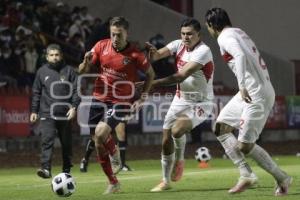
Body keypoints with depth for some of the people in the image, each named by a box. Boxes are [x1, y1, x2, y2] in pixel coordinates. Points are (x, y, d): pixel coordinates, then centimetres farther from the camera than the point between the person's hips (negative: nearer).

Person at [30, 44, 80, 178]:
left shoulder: (69, 71, 4)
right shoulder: (42, 72, 8)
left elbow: (76, 90, 2)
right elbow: (36, 93, 14)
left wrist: (74, 107, -9)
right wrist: (34, 111, 11)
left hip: (65, 114, 0)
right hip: (47, 114, 0)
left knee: (66, 143, 8)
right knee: (47, 140, -15)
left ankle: (67, 170, 20)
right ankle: (46, 169, -22)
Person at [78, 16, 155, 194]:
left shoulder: (135, 55, -11)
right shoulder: (101, 46, -2)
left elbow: (150, 74, 5)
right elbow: (83, 71, 4)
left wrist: (143, 98, -1)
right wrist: (86, 62, -19)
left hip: (120, 102, -4)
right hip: (99, 99, 4)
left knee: (100, 133, -26)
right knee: (98, 144, 5)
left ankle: (116, 158, 6)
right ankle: (113, 183, 21)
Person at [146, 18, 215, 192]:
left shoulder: (203, 51, -22)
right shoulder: (179, 45, -1)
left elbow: (182, 76, -30)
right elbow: (157, 55, -13)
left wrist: (152, 84, -34)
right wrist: (153, 52, -39)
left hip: (200, 104, -6)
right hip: (180, 100, 6)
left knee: (177, 130, -29)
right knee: (166, 140, 5)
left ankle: (179, 159, 2)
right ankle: (166, 181, 22)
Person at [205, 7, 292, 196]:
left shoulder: (225, 37, -8)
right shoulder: (240, 34, 19)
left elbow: (240, 55, -27)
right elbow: (260, 62, 19)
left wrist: (242, 86, -32)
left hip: (256, 94, -10)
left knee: (244, 146, -6)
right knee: (221, 127, 11)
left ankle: (282, 178, 7)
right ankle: (246, 174, 6)